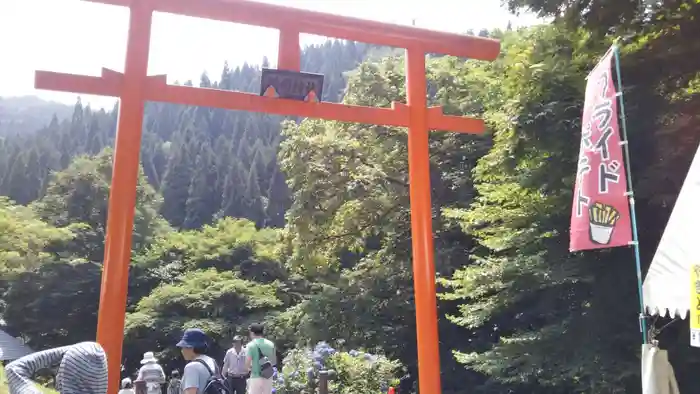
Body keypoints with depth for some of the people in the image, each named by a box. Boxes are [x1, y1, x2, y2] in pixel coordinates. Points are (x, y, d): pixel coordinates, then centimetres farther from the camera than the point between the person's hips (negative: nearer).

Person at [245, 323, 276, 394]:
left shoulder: (251, 345, -9)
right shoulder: (270, 344, 7)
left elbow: (247, 363, -14)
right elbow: (274, 361, 13)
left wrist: (250, 368, 6)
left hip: (256, 377, -5)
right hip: (268, 377, 5)